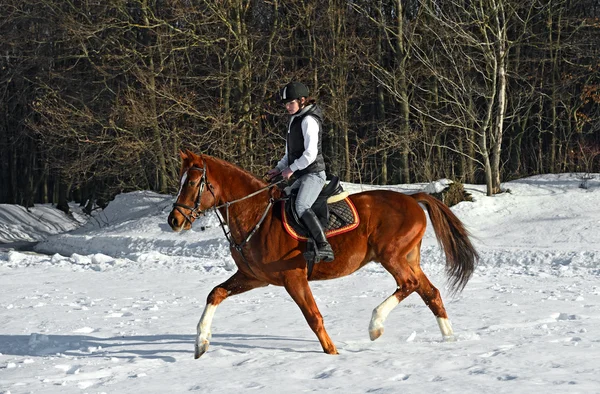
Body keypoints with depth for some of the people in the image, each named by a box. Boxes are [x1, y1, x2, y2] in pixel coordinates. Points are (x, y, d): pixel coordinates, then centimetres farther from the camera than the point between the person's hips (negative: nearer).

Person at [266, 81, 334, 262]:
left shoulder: (308, 120, -12)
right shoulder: (295, 120, 18)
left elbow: (310, 154, -20)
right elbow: (291, 152, 26)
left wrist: (291, 168, -12)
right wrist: (279, 168, 13)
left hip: (313, 174, -11)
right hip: (302, 176, 11)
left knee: (301, 206, -28)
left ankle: (324, 247, -34)